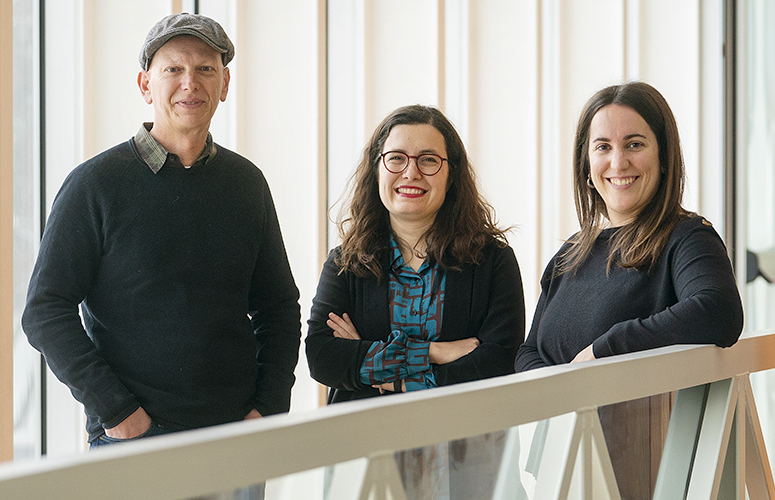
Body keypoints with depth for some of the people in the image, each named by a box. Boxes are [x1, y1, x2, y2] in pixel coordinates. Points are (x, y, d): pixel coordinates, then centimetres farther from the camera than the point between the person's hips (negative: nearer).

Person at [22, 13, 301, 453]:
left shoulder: (247, 183, 8)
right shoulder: (95, 184, -4)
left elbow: (279, 308, 15)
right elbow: (46, 312, -6)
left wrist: (270, 408, 3)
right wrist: (114, 410, -13)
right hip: (131, 435, -3)